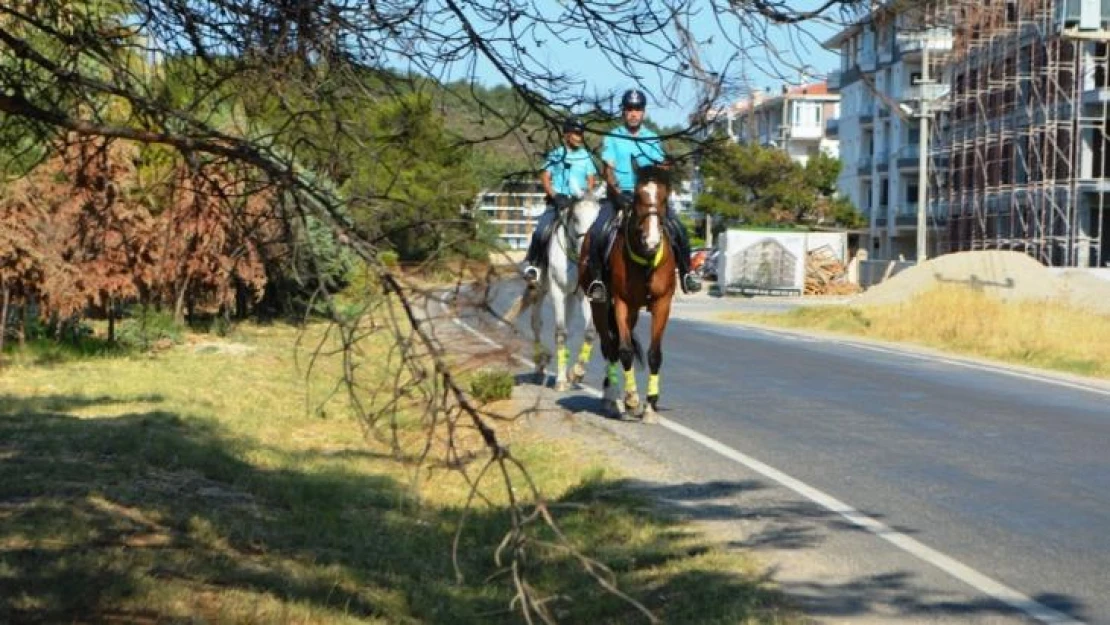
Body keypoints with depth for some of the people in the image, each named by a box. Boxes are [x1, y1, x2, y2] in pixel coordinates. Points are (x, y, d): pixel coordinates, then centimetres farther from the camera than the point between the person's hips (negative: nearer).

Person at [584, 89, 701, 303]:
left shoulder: (652, 139, 12)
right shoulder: (613, 138, 5)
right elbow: (607, 169, -5)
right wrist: (617, 192, -21)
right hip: (619, 194, -2)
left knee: (678, 229, -15)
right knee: (597, 233, -25)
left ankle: (686, 273, 0)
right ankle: (596, 279, -13)